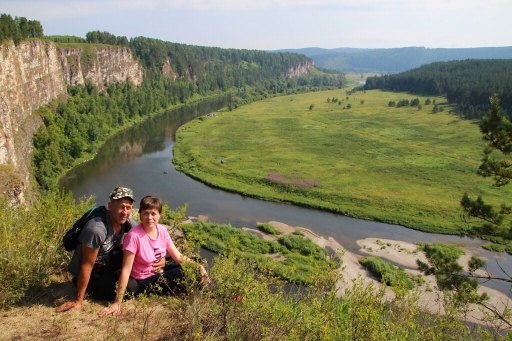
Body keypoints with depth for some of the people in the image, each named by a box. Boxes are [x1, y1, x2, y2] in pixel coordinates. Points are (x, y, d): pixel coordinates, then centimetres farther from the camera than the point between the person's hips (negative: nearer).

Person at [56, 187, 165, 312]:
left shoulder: (127, 222, -13)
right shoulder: (96, 230, -34)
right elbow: (87, 265, -28)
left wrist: (160, 258, -18)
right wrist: (78, 301, -23)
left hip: (106, 266, 6)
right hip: (91, 273, -6)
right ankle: (91, 287, 3)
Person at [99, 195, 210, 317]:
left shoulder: (162, 230, -7)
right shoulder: (134, 235, -25)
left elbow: (178, 256, -2)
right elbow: (126, 270, -24)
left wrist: (198, 266, -16)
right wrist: (117, 303, -25)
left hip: (159, 274, 6)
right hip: (142, 282, -6)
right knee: (184, 274, -19)